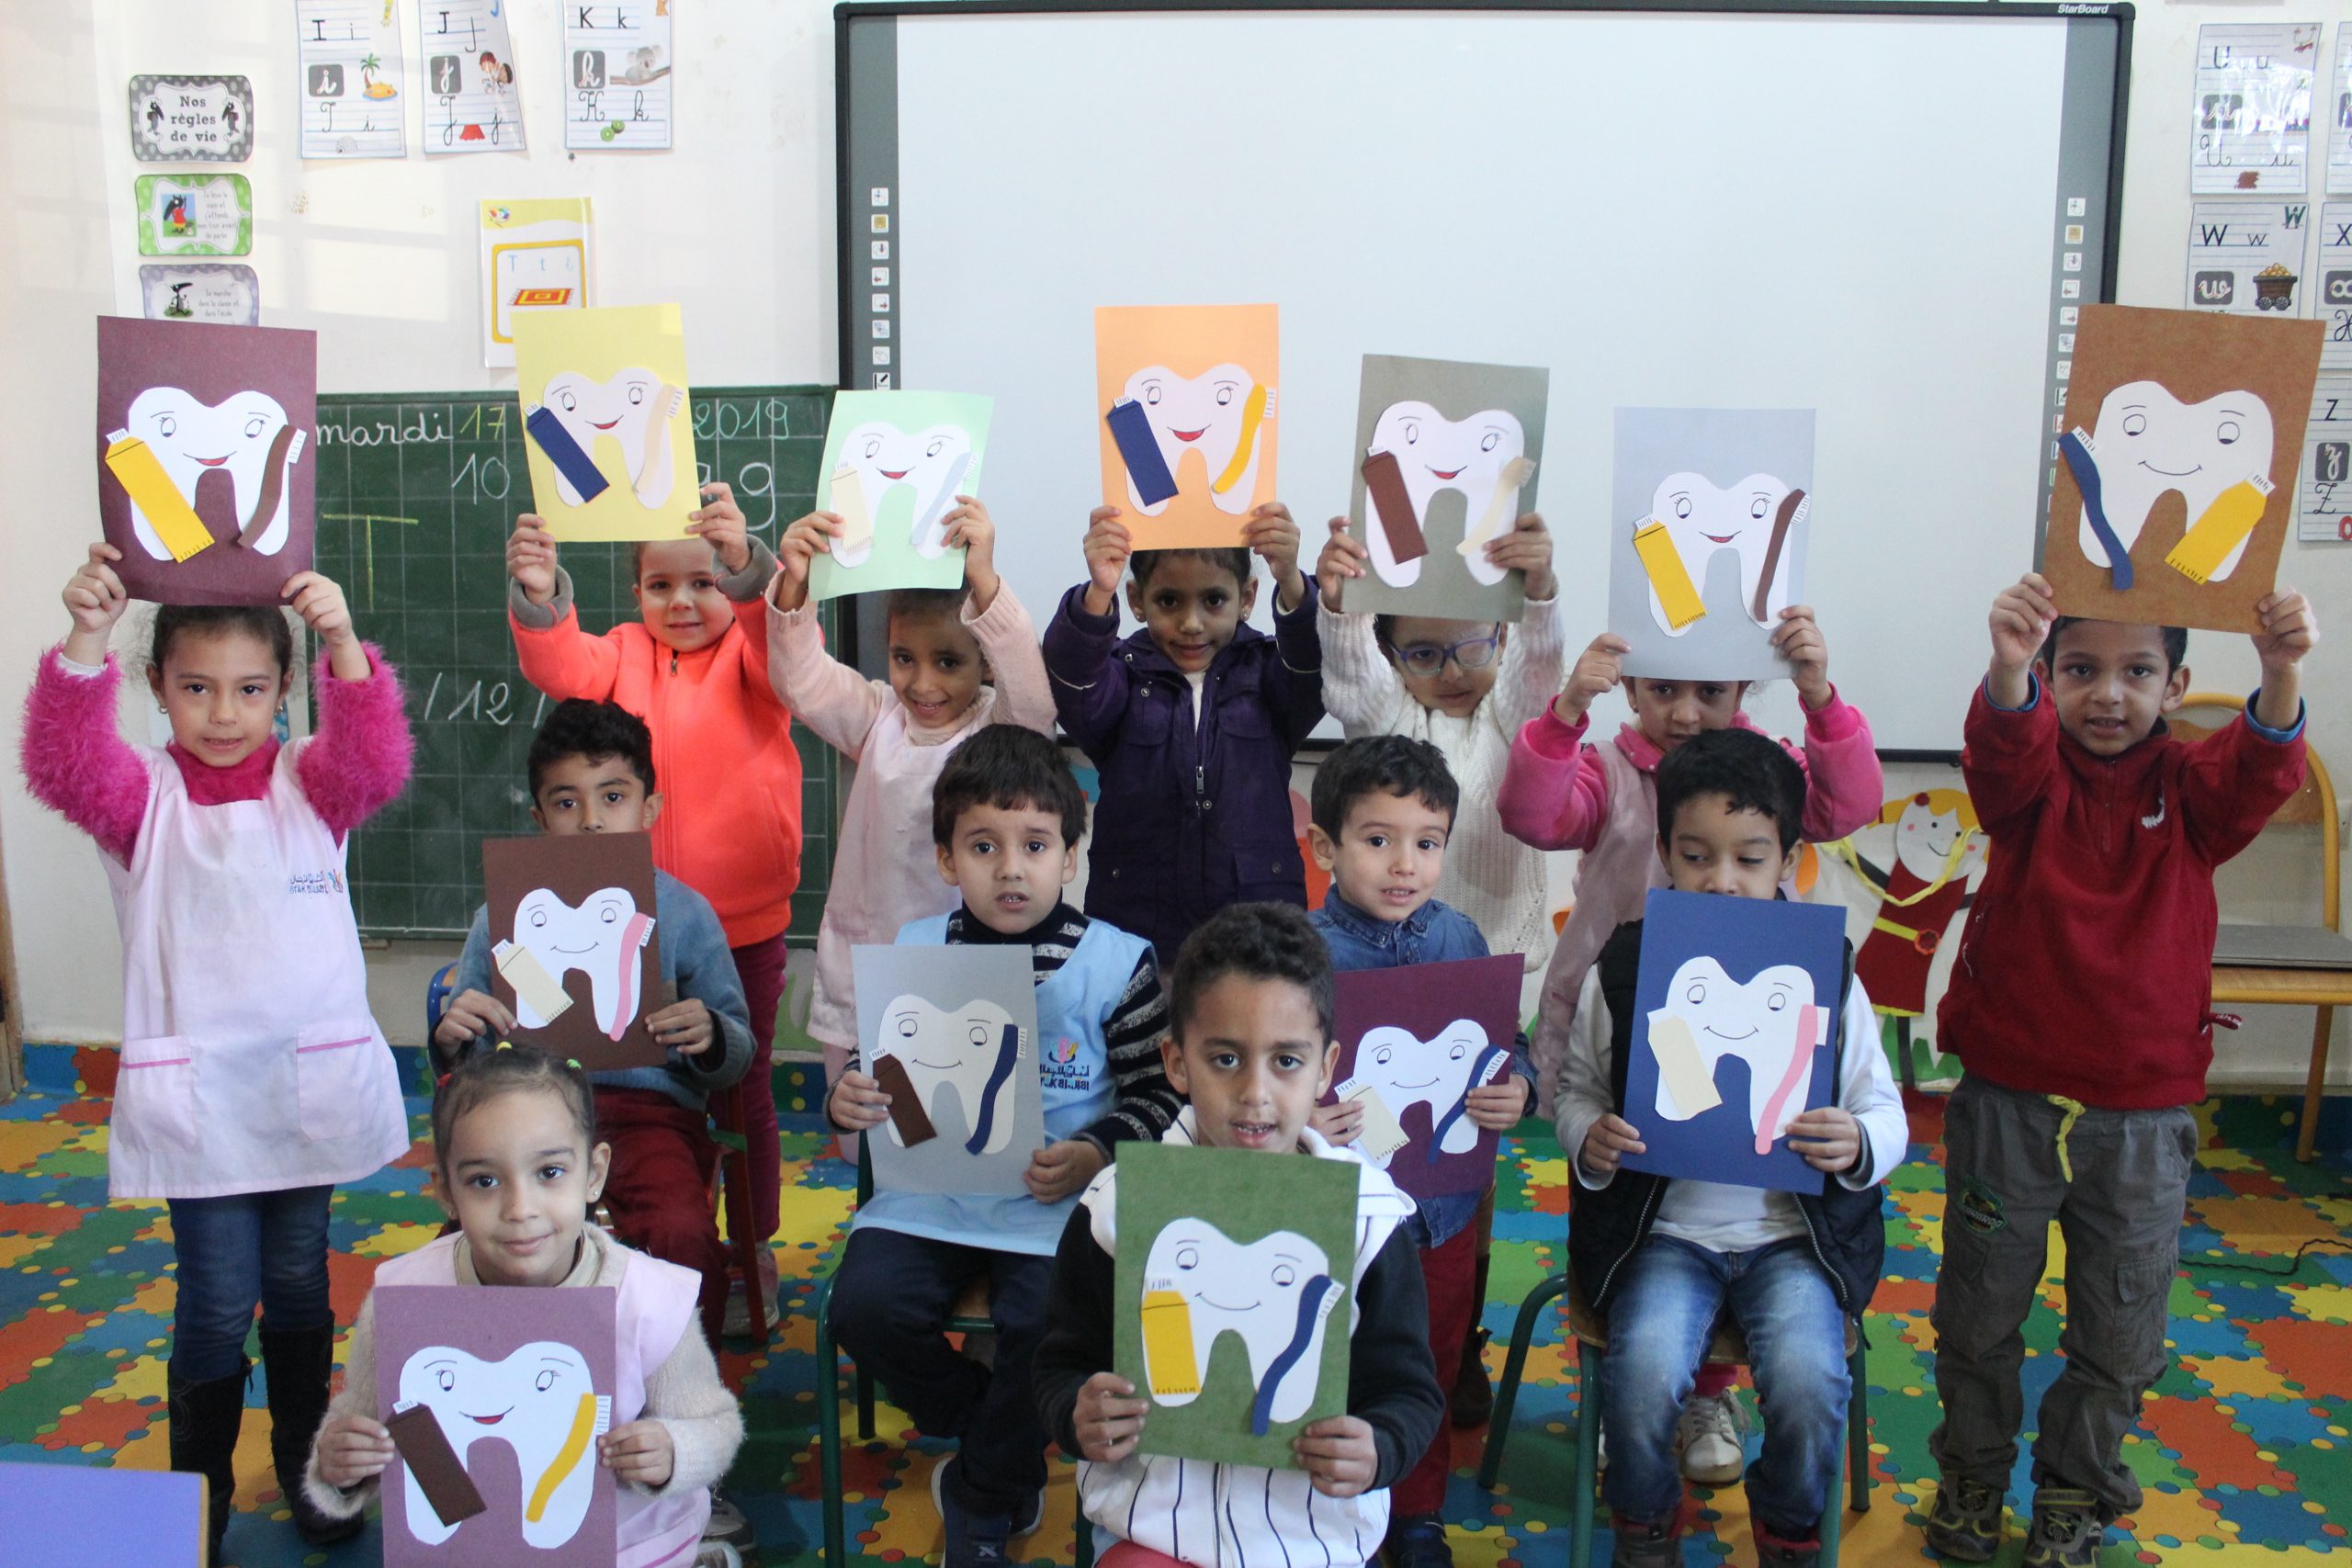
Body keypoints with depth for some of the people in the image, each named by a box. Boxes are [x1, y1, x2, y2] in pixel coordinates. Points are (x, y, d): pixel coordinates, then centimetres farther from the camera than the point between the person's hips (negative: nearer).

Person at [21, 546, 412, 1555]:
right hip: (195, 1088, -1)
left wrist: (343, 643, -38)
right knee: (217, 1303, 2)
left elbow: (375, 761, -21)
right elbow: (62, 764, -22)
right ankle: (199, 1491, 23)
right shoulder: (143, 797, -2)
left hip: (309, 1082, 2)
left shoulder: (311, 784, 0)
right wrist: (86, 638, -38)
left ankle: (304, 1467, 34)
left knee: (299, 1289, 16)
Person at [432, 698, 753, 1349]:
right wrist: (451, 1036, -10)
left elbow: (739, 1052, 10)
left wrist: (711, 1038, -12)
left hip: (651, 1111, -1)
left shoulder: (684, 913, 7)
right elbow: (469, 1056, 13)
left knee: (685, 1235, -30)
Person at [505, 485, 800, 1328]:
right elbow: (564, 670, -19)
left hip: (745, 926, -2)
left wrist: (747, 565, -48)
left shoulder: (753, 656, -6)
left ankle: (753, 1251, 31)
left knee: (744, 1088, 13)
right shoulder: (625, 656, 1)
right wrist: (539, 598, -40)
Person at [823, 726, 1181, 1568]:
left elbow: (1157, 1094, 1)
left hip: (1056, 1196, -2)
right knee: (865, 1305, -19)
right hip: (932, 1184, 3)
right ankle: (992, 1429, 12)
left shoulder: (1118, 962, -2)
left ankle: (982, 1497, 9)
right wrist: (847, 1099, -8)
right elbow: (877, 1065, 14)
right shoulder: (913, 953, 6)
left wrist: (1095, 1153, -16)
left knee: (1046, 1323, -24)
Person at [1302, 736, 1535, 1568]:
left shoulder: (1460, 938, -2)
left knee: (1431, 1372, 21)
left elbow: (1508, 1045, 8)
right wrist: (1294, 1122, -35)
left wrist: (1517, 1091, -13)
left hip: (1444, 1209, 4)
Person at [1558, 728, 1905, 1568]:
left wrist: (1857, 1145, -17)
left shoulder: (1826, 973, 0)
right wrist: (1589, 1140, -13)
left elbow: (1886, 1112, 6)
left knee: (1809, 1381, -24)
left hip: (1792, 1227, 1)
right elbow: (1577, 1087, 9)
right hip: (1664, 1225, 0)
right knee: (1642, 1375, -25)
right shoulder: (1623, 970, -1)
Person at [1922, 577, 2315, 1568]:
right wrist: (2008, 668, -52)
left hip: (2143, 1114, 1)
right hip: (2008, 1103, -1)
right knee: (1978, 1312, 13)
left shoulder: (2191, 787, -2)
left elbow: (2262, 771, -24)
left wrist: (2282, 675, -45)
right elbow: (2001, 743, -29)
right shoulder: (2032, 772, -5)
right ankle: (1973, 1471, 37)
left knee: (2120, 1336, 12)